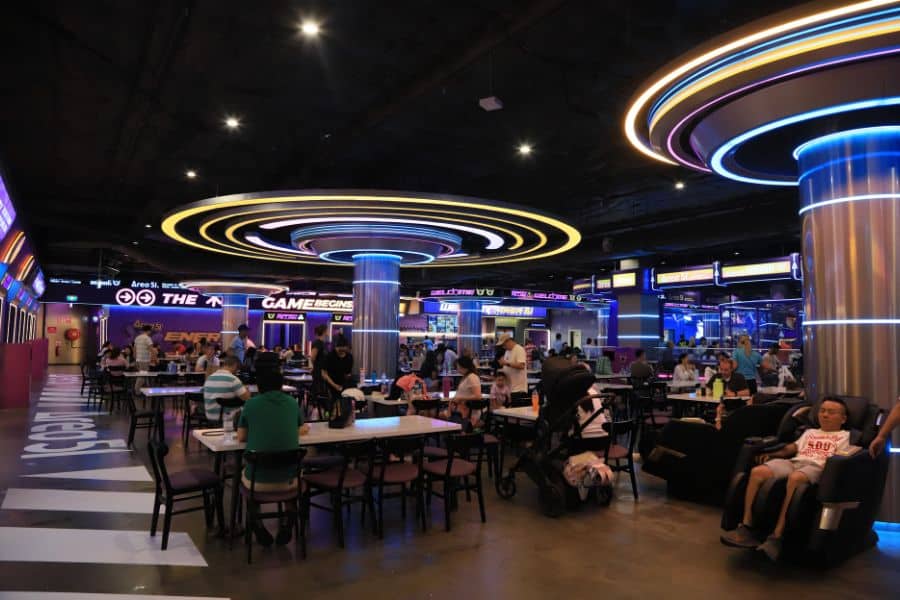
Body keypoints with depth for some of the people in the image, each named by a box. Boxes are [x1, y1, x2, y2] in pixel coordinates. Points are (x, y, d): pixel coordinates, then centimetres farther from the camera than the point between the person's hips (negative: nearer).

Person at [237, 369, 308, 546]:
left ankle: (259, 530, 32)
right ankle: (287, 525, 30)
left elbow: (241, 437, 9)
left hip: (258, 481, -1)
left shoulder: (251, 404, -3)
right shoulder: (292, 403, 3)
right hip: (287, 481, 2)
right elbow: (302, 431, 20)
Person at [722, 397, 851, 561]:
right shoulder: (810, 432, 37)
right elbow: (793, 447, 25)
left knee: (795, 478, -43)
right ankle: (747, 527, -27)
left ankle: (776, 536, -44)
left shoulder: (843, 435, 22)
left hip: (815, 466, -5)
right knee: (757, 471, -28)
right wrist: (771, 453, 8)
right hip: (793, 462, 5)